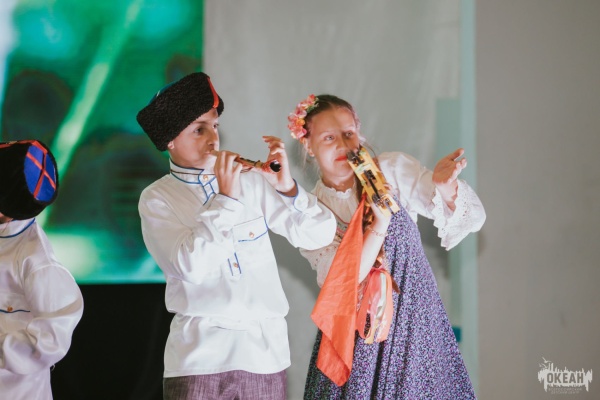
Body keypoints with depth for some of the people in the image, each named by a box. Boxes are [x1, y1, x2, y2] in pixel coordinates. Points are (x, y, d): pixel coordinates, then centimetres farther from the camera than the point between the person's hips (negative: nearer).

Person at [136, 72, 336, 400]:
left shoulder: (251, 179, 6)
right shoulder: (157, 199, 1)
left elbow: (320, 235, 3)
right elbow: (192, 266, -15)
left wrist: (287, 187, -11)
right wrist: (225, 199, -15)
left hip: (265, 349, 2)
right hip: (201, 354, -2)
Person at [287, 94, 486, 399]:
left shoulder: (394, 169, -3)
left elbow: (469, 218, -6)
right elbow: (342, 281, -14)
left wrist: (446, 187, -27)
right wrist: (379, 223, -25)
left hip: (416, 320, 0)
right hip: (357, 333, 0)